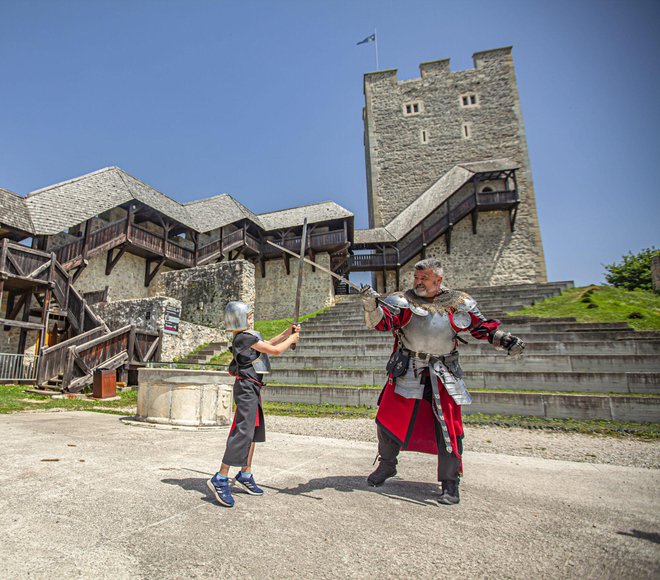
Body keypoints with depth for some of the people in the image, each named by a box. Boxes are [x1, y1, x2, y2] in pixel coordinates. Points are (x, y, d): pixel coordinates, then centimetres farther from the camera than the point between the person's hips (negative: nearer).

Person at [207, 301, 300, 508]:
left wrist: (287, 332, 18)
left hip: (252, 389, 10)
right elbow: (275, 350, -15)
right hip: (246, 387, -10)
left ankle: (245, 475, 24)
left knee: (254, 431, 14)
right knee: (243, 432, -13)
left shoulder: (249, 336, 13)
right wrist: (292, 339, 1)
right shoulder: (245, 337, -16)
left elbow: (267, 344, 26)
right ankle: (220, 479, -8)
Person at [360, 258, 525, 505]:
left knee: (448, 428, 2)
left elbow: (481, 326, 10)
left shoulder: (458, 303, 1)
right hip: (407, 373, 0)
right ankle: (386, 465, 30)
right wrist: (371, 303, -34)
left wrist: (507, 340, -2)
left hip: (442, 376, 0)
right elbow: (381, 321, -15)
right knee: (389, 419, 5)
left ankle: (450, 483, 22)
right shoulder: (403, 300, -3)